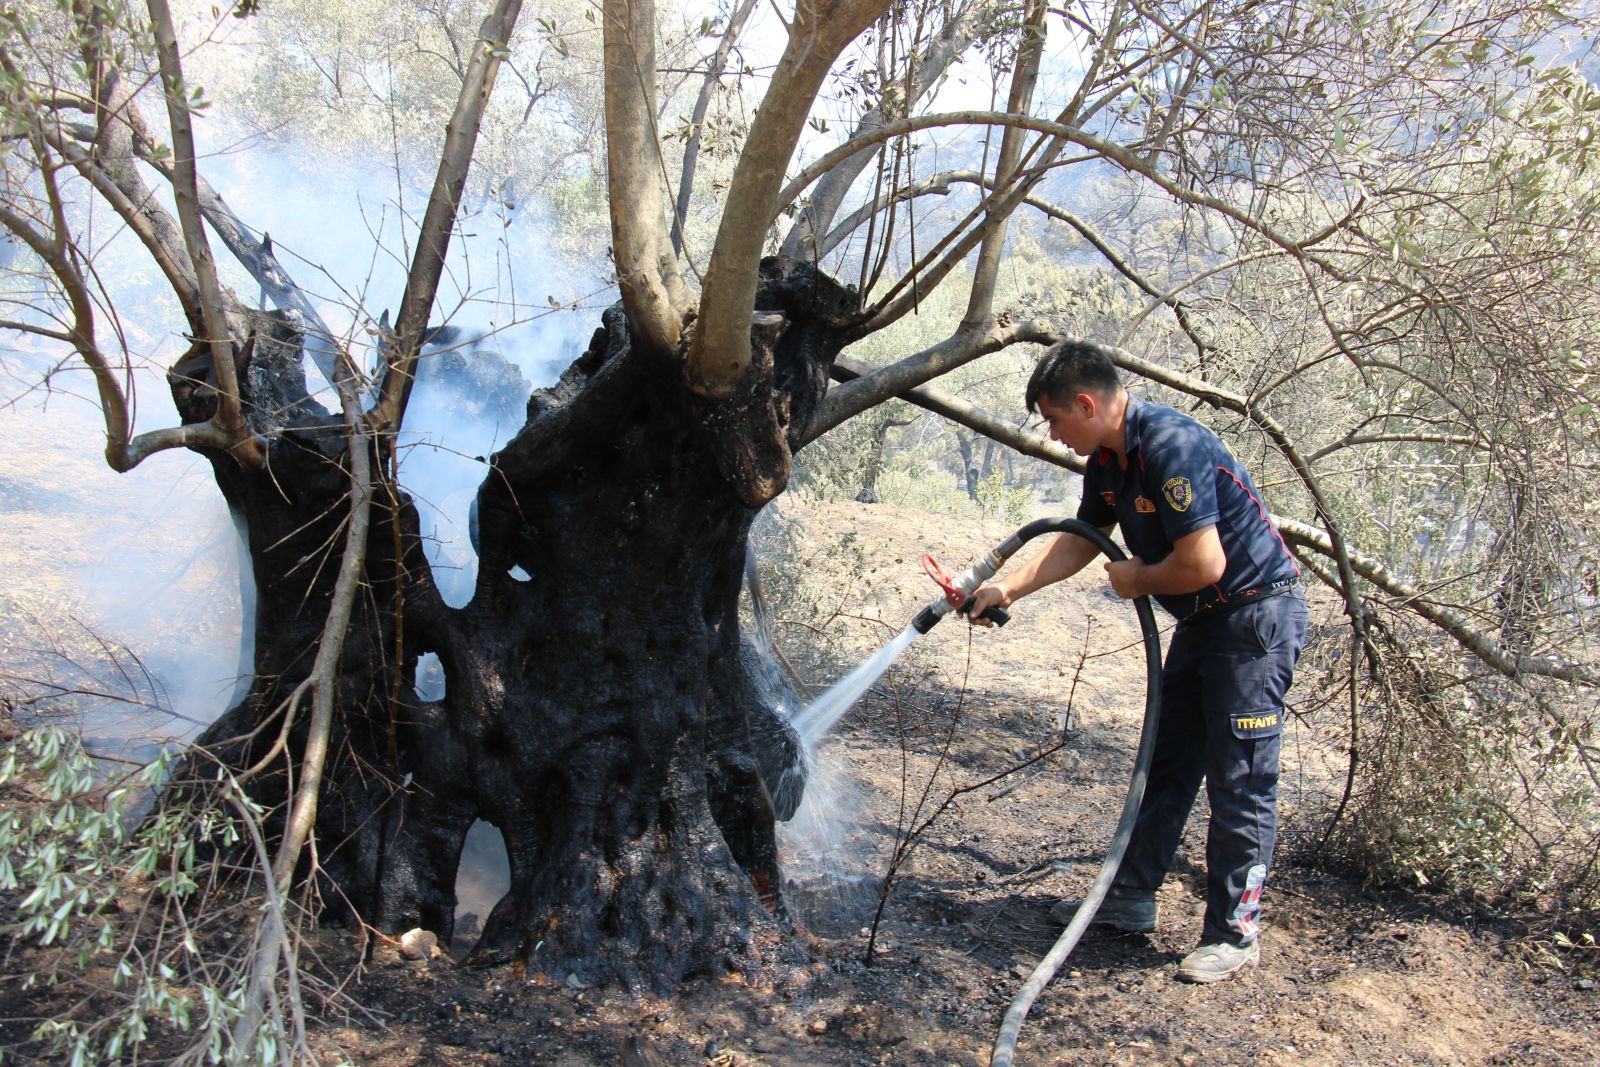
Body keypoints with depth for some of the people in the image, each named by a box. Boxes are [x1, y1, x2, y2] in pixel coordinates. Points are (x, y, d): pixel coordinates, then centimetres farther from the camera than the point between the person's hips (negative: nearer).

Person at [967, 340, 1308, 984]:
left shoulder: (1171, 447, -26)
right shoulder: (1107, 460, 4)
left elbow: (1203, 564, -29)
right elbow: (1080, 541, 16)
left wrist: (1138, 581, -10)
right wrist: (1008, 589, 10)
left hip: (1258, 618, -10)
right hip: (1202, 622, 10)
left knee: (1240, 781, -3)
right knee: (1166, 765, 14)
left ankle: (1234, 933, 8)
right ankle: (1130, 899, 24)